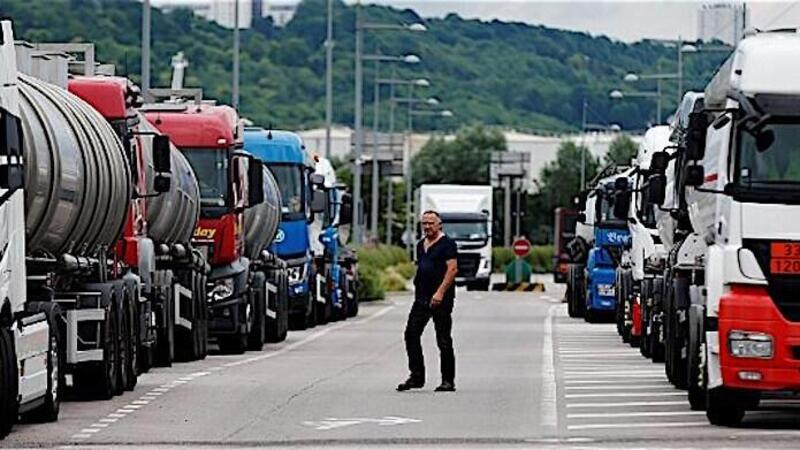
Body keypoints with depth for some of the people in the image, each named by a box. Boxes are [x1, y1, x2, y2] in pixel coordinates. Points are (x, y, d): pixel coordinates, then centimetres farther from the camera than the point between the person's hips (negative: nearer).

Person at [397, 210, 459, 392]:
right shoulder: (421, 245, 17)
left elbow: (452, 269, -15)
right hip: (422, 298, 8)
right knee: (411, 335, 0)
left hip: (440, 299, -8)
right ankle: (416, 377, 6)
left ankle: (448, 381, 4)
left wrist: (440, 292, -22)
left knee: (444, 341, -2)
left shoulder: (447, 244, -7)